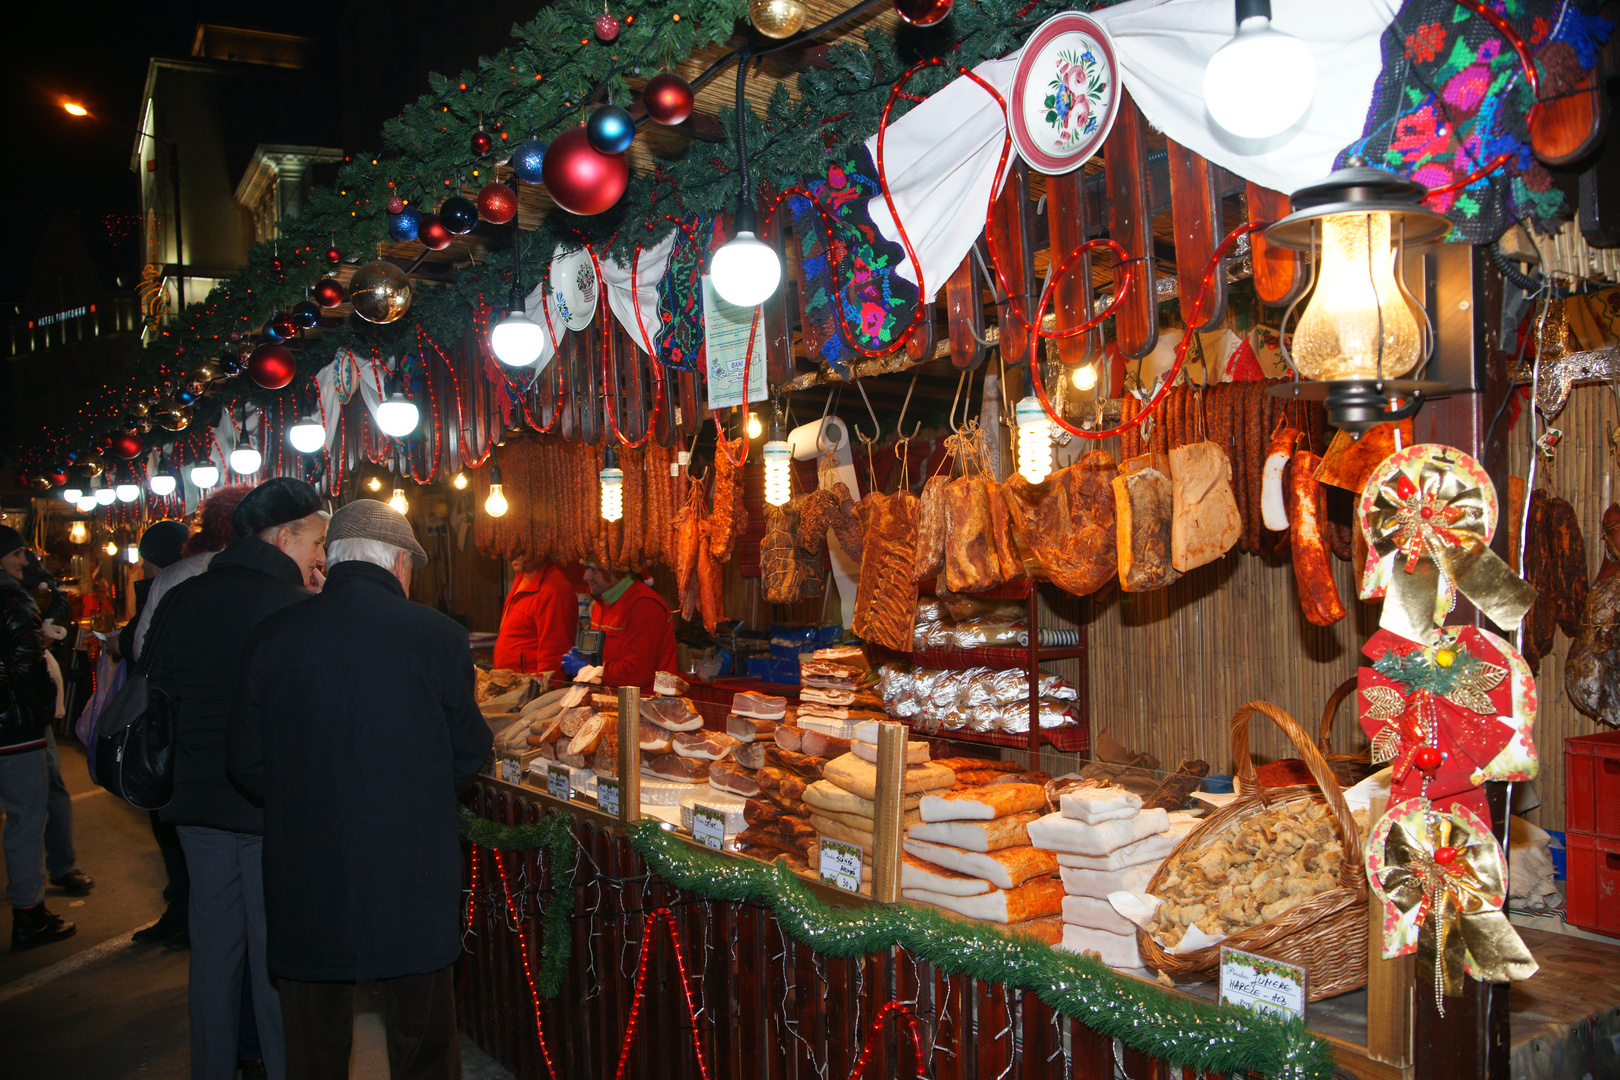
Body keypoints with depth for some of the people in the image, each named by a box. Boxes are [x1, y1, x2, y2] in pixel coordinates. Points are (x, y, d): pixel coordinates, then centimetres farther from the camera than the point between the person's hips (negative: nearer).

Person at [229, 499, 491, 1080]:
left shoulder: (270, 636, -5)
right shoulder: (439, 635, -11)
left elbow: (247, 764, 1)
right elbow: (470, 755, -2)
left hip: (304, 885, 2)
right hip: (412, 882, -2)